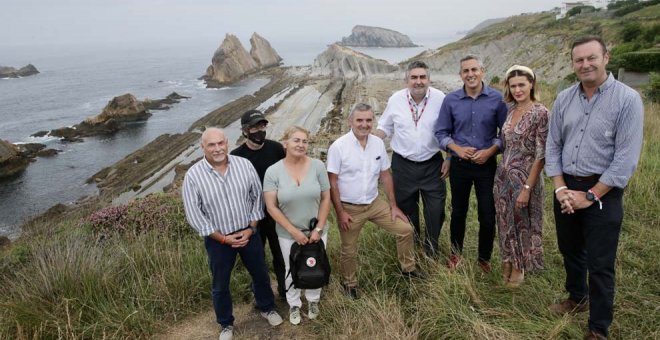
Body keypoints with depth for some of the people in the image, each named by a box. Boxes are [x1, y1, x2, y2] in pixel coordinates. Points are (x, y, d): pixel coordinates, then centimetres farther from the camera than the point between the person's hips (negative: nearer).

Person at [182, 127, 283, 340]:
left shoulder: (244, 165, -10)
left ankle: (267, 308, 47)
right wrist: (223, 238, -14)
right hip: (217, 239, -1)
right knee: (220, 285, 16)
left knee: (260, 274, 19)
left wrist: (250, 228, -8)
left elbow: (257, 197, -1)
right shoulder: (193, 176, -15)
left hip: (248, 233, 2)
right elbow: (194, 215, -12)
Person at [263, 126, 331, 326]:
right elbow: (271, 207, -13)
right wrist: (294, 231, -16)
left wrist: (318, 229, -11)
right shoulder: (273, 172, -14)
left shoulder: (317, 166, -11)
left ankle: (313, 300, 47)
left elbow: (325, 199, -7)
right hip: (288, 234, -1)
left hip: (316, 231, 1)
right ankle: (294, 305, 44)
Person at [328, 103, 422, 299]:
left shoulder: (378, 143, -4)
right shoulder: (338, 147, -17)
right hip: (349, 208, -4)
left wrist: (393, 206, 4)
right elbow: (332, 182, -14)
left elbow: (385, 175, 4)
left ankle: (408, 268, 27)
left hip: (374, 203, 4)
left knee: (405, 230, 3)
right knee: (349, 251, 12)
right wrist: (340, 212, -15)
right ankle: (349, 284, 39)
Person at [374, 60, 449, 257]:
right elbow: (384, 128, 5)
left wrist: (449, 159, -3)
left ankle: (431, 252, 26)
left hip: (432, 165, -1)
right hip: (403, 165, 1)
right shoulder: (395, 100, -4)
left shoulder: (440, 99, -8)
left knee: (436, 210, 3)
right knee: (406, 209, 14)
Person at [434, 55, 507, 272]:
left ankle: (484, 258, 27)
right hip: (459, 165, 1)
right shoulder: (450, 100, -4)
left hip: (487, 165, -1)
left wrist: (490, 151, -15)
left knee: (488, 215, 5)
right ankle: (455, 254, 34)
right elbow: (441, 133, 1)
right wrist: (457, 148, -15)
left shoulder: (496, 99, -6)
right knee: (458, 212, 15)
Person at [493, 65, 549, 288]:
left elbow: (541, 155, -16)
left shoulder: (540, 113, -14)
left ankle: (519, 267, 32)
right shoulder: (510, 110, 6)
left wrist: (527, 188, -19)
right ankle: (507, 260, 38)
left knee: (522, 223, 11)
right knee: (505, 221, 17)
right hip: (503, 176, 6)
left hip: (524, 177, -6)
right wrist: (502, 173, 9)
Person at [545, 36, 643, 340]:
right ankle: (577, 298, 45)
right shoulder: (564, 99, 2)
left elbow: (626, 158, -15)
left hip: (603, 192, -4)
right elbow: (552, 146, 5)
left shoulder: (627, 99, -12)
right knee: (570, 251, 20)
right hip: (566, 188, 5)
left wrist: (591, 196, -15)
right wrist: (560, 188, -5)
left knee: (600, 264, 4)